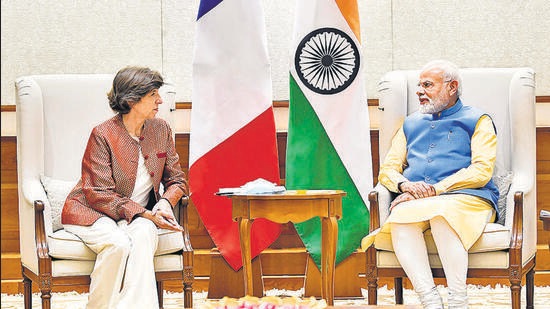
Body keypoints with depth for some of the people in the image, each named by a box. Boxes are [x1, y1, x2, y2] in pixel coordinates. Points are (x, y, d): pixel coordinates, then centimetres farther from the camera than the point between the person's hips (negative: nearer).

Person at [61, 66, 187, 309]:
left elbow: (176, 179, 13)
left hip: (142, 216, 4)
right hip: (94, 214, -4)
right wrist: (144, 213, -24)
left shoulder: (161, 130, 5)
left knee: (143, 234, -33)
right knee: (119, 243, -36)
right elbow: (100, 195, -15)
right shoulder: (103, 135, -13)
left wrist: (165, 202, -11)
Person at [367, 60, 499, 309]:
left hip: (466, 198, -3)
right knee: (400, 218, -33)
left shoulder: (477, 120, 14)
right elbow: (387, 169, 21)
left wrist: (434, 190, -11)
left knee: (441, 213, -40)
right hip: (414, 201, 4)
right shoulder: (412, 124, 29)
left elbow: (482, 170, -1)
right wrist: (406, 185, -5)